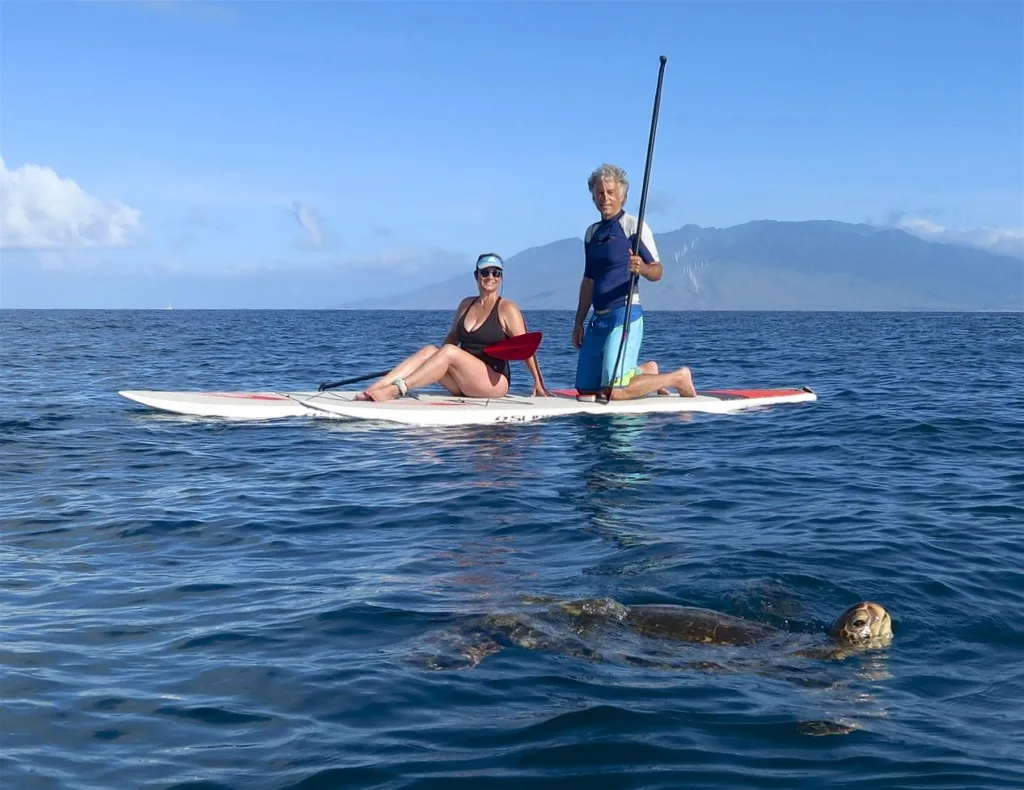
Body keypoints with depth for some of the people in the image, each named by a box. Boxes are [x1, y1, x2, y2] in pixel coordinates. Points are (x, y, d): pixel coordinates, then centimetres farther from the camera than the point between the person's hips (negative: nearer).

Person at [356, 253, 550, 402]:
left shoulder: (507, 309, -3)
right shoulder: (466, 304, 15)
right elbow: (452, 337, 22)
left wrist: (538, 383, -6)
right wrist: (437, 357, 7)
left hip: (494, 383, -6)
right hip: (464, 384, 6)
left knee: (449, 352, -28)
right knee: (429, 350, -19)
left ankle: (396, 389, -41)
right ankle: (375, 387, -36)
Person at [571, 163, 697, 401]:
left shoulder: (633, 226, -6)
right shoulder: (591, 233, 15)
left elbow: (657, 271, -11)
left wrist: (642, 268, -34)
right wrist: (579, 323, 19)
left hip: (625, 314, -8)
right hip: (599, 319, 8)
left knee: (615, 392, -17)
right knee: (585, 389, 9)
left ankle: (677, 377, 6)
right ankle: (645, 371, 30)